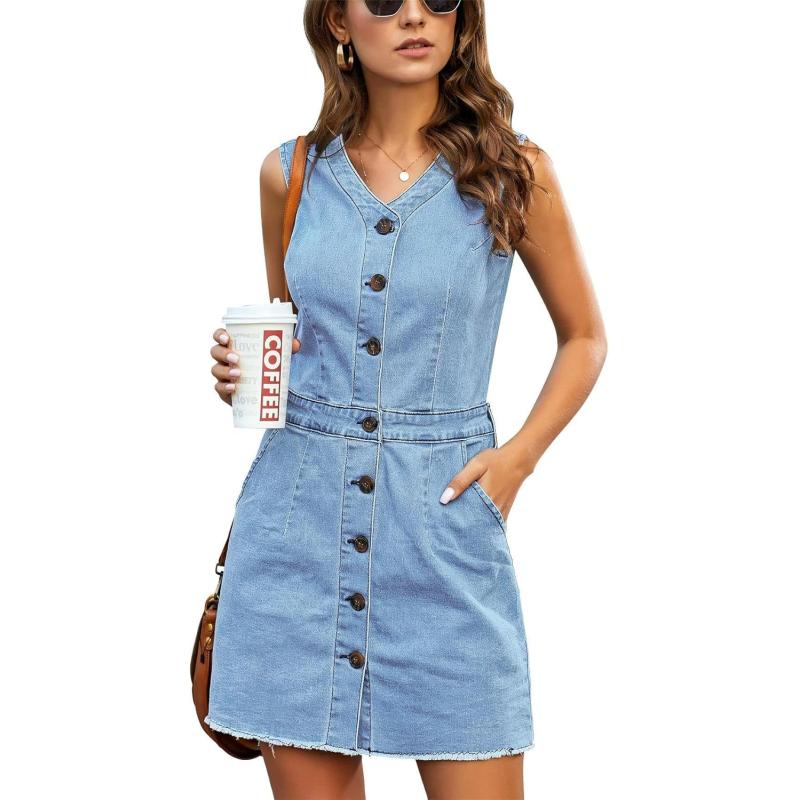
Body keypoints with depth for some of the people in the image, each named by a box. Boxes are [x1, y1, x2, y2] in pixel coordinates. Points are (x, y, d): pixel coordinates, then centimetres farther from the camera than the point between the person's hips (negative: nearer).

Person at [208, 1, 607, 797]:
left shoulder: (513, 171, 0)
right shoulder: (290, 173, 6)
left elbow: (584, 336, 11)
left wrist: (517, 457, -3)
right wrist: (240, 370, -2)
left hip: (445, 518, -2)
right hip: (298, 521, 2)